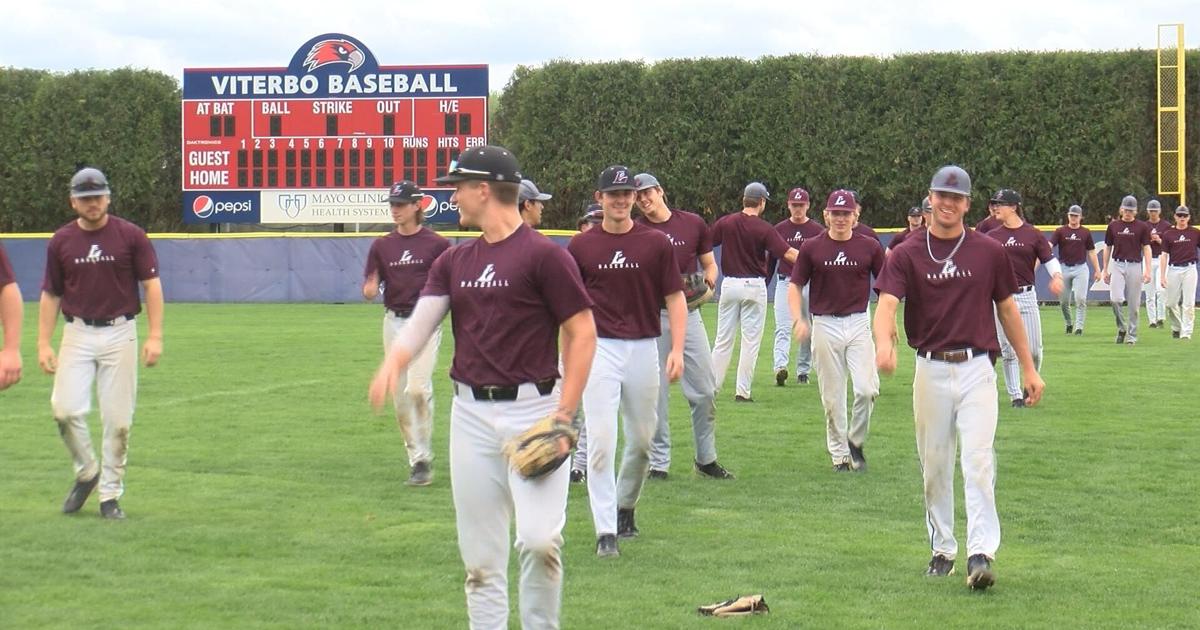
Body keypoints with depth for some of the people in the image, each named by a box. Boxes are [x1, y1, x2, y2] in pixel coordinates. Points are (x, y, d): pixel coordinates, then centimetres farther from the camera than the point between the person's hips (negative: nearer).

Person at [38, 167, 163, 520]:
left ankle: (111, 494, 11)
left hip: (120, 333, -1)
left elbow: (151, 285, 0)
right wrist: (43, 343, 3)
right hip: (77, 334, 1)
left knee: (118, 418, -1)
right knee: (66, 408, -12)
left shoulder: (130, 236, -1)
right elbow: (50, 294, 10)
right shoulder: (61, 241, 5)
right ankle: (86, 472, 12)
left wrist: (155, 336, -9)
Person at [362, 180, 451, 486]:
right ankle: (416, 459, 16)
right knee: (399, 393, 5)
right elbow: (369, 288, 8)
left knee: (418, 388, -17)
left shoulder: (437, 244, -2)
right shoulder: (382, 245, 9)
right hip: (393, 321, 4)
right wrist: (370, 290, -15)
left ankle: (424, 459, -5)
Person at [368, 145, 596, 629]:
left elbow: (582, 334, -7)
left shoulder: (544, 255, -6)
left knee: (540, 538, -16)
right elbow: (423, 317, 1)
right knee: (480, 550, 7)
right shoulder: (454, 261, 12)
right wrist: (393, 362, -21)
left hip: (532, 411, -6)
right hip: (471, 415, 6)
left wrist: (564, 416, -13)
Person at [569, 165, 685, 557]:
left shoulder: (656, 243, 2)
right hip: (599, 348, -2)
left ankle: (625, 506, 36)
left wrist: (677, 349, -6)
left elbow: (675, 298, 4)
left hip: (644, 348, 2)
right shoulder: (581, 246, 2)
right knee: (600, 439, -10)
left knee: (642, 438, 12)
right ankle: (605, 531, -7)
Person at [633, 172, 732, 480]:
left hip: (688, 313, 2)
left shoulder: (693, 223, 7)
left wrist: (707, 282, -5)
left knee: (705, 390, 4)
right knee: (655, 392, 0)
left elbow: (709, 264, 16)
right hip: (651, 316, -2)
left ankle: (706, 459, 17)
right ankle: (658, 463, 9)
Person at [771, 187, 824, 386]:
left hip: (810, 283, 0)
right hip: (785, 282, 0)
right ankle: (780, 368, -26)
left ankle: (803, 370, 18)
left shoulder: (817, 230, 3)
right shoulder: (779, 229, 6)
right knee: (783, 328, -13)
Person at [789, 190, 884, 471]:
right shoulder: (811, 247, 1)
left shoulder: (870, 247, 3)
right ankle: (840, 454, 16)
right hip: (825, 325, 0)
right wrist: (798, 319, -9)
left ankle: (856, 442, 10)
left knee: (867, 389, -13)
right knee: (832, 396, 3)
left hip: (859, 324, 0)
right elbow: (795, 286, 6)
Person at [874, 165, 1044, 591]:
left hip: (977, 368, -1)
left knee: (978, 461, -11)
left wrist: (1028, 368, 12)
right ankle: (942, 549, 23)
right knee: (934, 465, 10)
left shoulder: (989, 252, 4)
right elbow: (887, 302, -15)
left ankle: (981, 554, -15)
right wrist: (884, 343, -36)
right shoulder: (907, 255, 1)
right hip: (930, 371, 1)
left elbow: (1007, 308, 12)